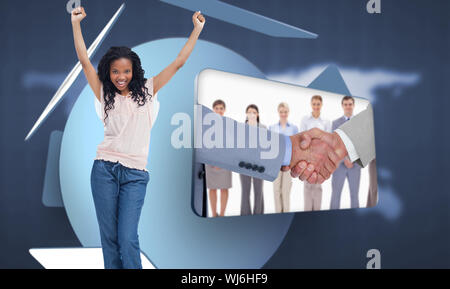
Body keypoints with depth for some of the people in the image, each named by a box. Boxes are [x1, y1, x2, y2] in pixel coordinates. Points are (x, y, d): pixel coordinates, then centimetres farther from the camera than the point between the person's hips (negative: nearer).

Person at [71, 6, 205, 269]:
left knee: (128, 239, -9)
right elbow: (84, 60, 4)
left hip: (135, 173, -1)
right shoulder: (105, 94, 9)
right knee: (109, 237, 5)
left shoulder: (148, 90, 7)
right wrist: (76, 22, 1)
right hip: (105, 169, 2)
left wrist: (197, 29, 5)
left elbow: (179, 62, 6)